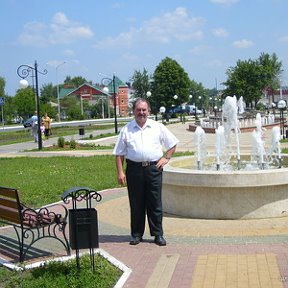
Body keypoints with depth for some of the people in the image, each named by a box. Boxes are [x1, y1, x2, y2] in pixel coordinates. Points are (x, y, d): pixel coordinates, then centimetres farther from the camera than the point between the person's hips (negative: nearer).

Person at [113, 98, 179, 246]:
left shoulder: (158, 127, 8)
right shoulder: (126, 130, 6)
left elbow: (172, 143, 18)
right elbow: (119, 153, 5)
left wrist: (166, 158, 5)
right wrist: (120, 172, -3)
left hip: (154, 168, 0)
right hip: (134, 169, 0)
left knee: (155, 203, 3)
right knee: (136, 204, 6)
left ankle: (158, 234, 11)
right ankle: (136, 234, 17)